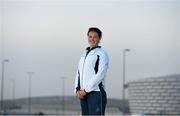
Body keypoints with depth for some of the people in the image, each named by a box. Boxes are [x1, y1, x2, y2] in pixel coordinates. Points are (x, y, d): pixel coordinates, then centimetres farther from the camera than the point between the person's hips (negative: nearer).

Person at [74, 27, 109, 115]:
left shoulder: (101, 54, -1)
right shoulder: (84, 55, 23)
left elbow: (100, 74, -11)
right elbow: (78, 74, 20)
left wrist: (85, 90, -13)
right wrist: (77, 91, 3)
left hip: (96, 92, -7)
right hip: (83, 95, 7)